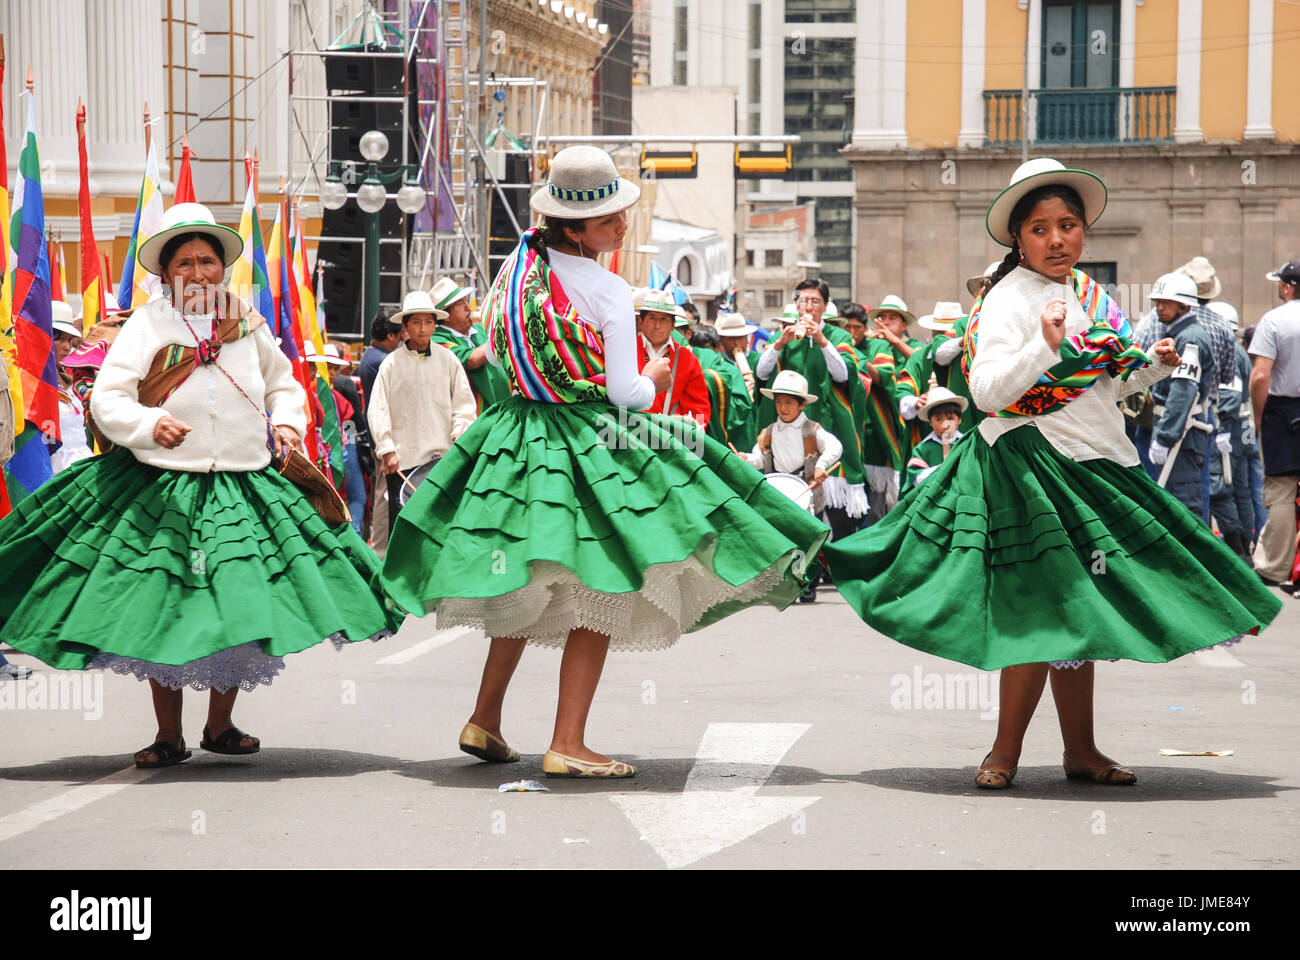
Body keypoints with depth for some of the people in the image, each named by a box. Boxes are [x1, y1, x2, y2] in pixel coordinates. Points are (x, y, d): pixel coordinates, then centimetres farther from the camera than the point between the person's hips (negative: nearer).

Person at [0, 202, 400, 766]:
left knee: (241, 610, 2)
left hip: (245, 487, 3)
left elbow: (283, 384, 25)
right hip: (161, 492, -3)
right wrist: (149, 425, -28)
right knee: (161, 614, 1)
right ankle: (168, 736, 14)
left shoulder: (247, 324, 8)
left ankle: (220, 725, 21)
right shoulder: (147, 325, -4)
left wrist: (287, 420, 6)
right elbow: (107, 398, -11)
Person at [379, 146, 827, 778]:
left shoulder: (517, 264, 4)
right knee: (600, 591, -2)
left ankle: (486, 720, 24)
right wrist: (654, 379, 8)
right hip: (594, 439, -7)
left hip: (519, 433, 7)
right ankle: (567, 744, -6)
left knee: (527, 590, 20)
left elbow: (493, 347, 17)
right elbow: (626, 394, -13)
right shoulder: (611, 293, -15)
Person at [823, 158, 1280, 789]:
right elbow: (988, 392, -22)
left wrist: (1151, 367, 8)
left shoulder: (1089, 293, 12)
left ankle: (1081, 751, 19)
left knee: (1077, 613, 12)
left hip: (1091, 466, 8)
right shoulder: (1008, 299, -11)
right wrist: (1045, 345, -32)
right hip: (1030, 467, -8)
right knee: (1044, 610, -10)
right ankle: (1005, 754, 0)